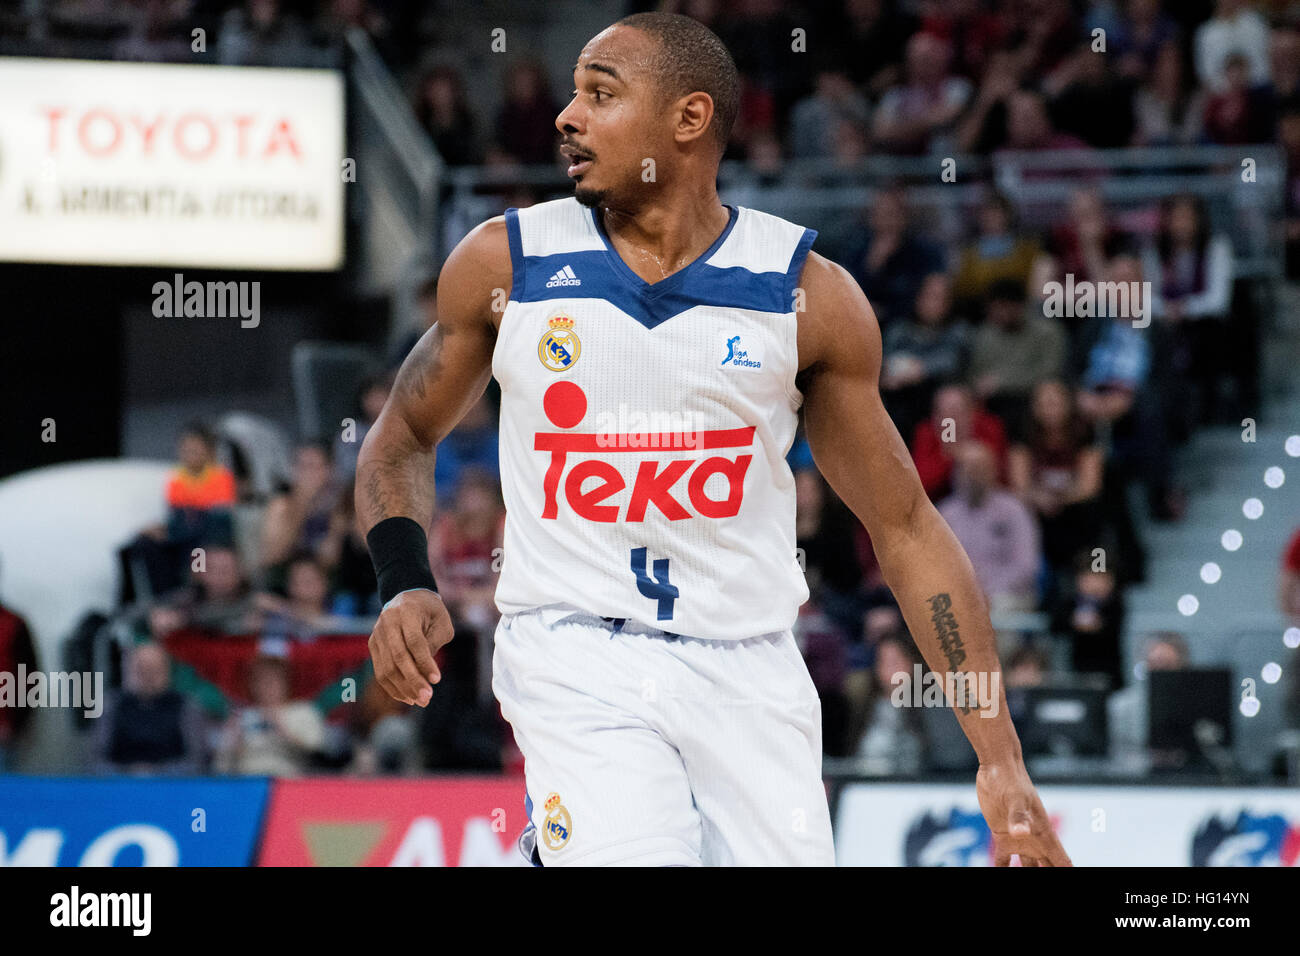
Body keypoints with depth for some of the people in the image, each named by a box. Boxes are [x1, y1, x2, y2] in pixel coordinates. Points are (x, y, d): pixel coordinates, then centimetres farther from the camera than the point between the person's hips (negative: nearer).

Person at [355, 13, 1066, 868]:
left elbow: (905, 528, 4)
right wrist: (405, 585, -5)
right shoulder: (505, 264, 1)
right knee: (625, 857, -24)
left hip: (747, 668, 2)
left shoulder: (809, 295, -1)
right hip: (577, 659, -2)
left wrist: (999, 756, -1)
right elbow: (404, 438, 16)